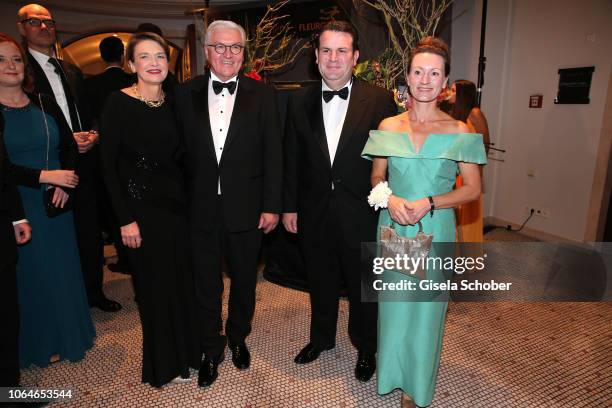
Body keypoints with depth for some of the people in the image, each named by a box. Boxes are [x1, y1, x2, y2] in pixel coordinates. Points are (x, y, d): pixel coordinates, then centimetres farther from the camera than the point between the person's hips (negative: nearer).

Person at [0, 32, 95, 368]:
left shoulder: (45, 104, 6)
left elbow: (70, 146, 7)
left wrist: (65, 183, -9)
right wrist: (45, 176, -19)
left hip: (56, 202, 4)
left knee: (63, 269, 12)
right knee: (30, 274, 9)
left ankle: (68, 335, 32)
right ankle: (40, 344, 28)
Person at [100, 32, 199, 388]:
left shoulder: (173, 103, 5)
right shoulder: (118, 103, -9)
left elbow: (179, 157, 10)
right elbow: (109, 165, -10)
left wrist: (190, 199, 3)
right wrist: (126, 219, -14)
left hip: (178, 204, 5)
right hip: (142, 208, -5)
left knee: (184, 280, 14)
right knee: (156, 285, 8)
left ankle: (186, 351, 37)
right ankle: (165, 362, 31)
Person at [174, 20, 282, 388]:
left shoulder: (263, 95, -2)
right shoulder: (186, 94, 2)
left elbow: (273, 154, -4)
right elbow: (181, 151, 1)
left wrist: (272, 206, -7)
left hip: (247, 209, 0)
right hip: (201, 209, 1)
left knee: (244, 281, 17)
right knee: (206, 284, 14)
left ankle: (238, 337, 43)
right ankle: (212, 349, 37)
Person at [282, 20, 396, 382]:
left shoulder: (380, 100, -8)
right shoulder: (300, 102, 2)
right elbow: (292, 159, 5)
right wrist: (289, 206, 5)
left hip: (361, 215, -2)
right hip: (315, 213, 3)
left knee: (363, 287, 15)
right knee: (321, 283, 21)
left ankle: (366, 349, 40)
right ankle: (321, 338, 46)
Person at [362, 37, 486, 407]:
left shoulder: (459, 131, -4)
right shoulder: (388, 127, 1)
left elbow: (473, 188, -3)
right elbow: (377, 177, 8)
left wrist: (427, 203, -17)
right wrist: (390, 199, -14)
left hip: (435, 230, -1)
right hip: (394, 228, 2)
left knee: (426, 309, 10)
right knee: (393, 306, 13)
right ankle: (393, 373, 41)